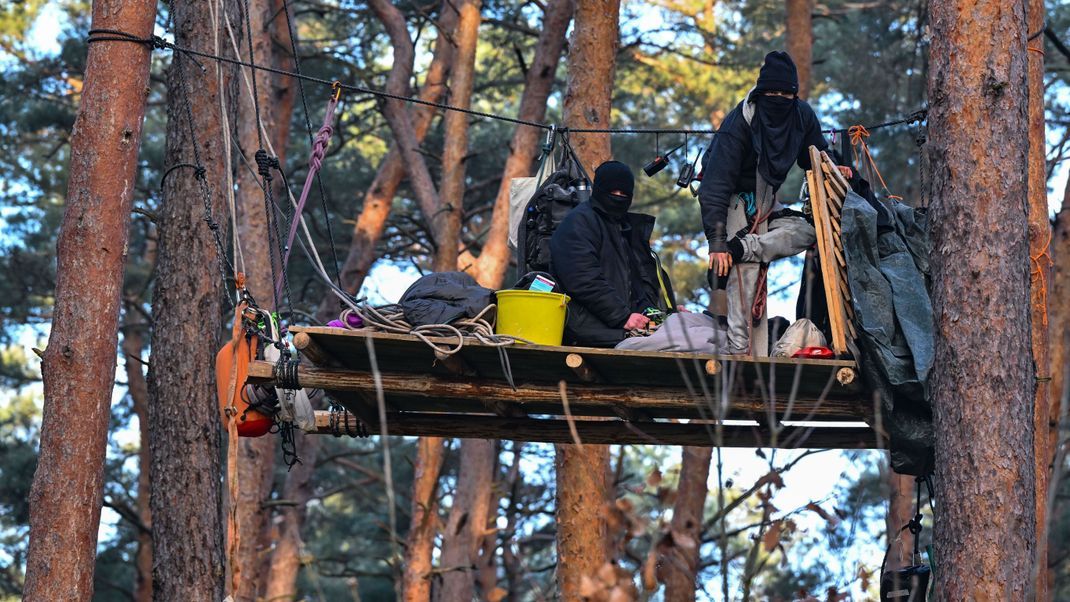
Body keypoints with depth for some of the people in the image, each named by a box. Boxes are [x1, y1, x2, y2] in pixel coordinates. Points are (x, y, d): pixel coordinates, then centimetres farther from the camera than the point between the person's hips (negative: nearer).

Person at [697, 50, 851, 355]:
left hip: (766, 200, 7)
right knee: (745, 273, -21)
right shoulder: (739, 122, -25)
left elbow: (815, 154, 15)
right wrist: (717, 242, -33)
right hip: (735, 200, -7)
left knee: (807, 230, -19)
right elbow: (716, 184, -28)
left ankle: (742, 248, -24)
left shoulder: (802, 115, -8)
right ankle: (741, 351, -22)